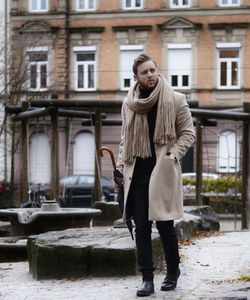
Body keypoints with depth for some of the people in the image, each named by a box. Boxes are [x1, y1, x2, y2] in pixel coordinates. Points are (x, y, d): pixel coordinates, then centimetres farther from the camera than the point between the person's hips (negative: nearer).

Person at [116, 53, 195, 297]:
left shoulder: (175, 100, -2)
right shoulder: (129, 104, 9)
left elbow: (188, 133, 2)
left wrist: (173, 156, -12)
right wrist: (120, 169, 8)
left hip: (163, 173, -3)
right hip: (137, 174, 3)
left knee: (164, 226, 0)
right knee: (141, 228, 1)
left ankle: (173, 272, 20)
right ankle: (147, 279, 6)